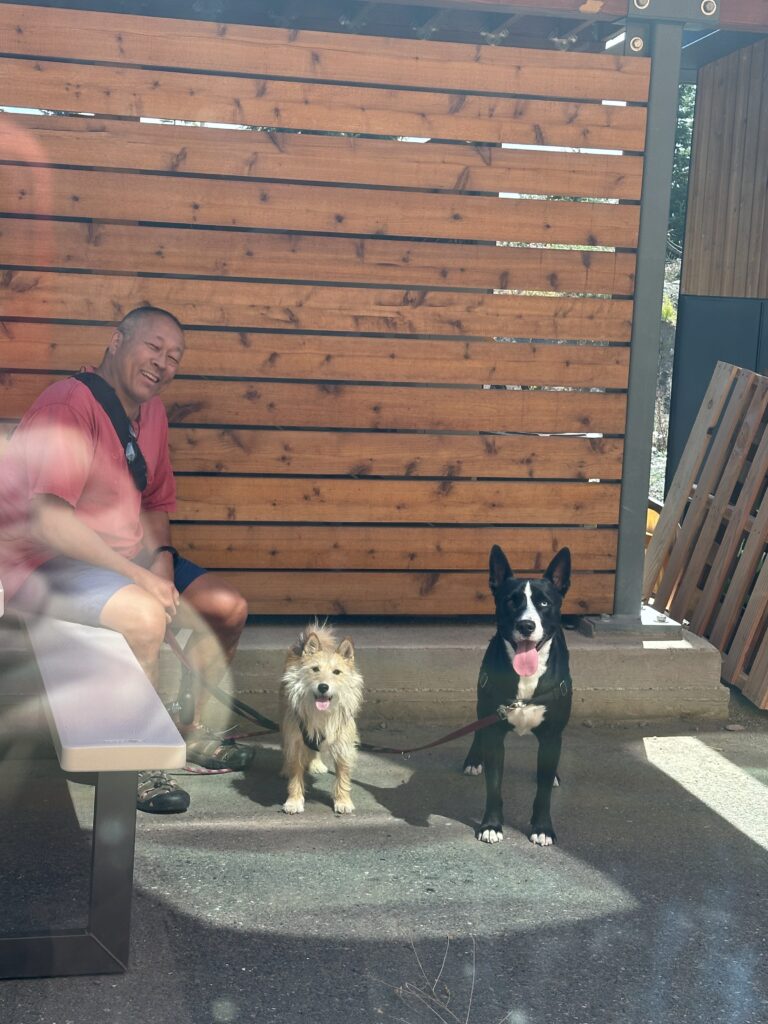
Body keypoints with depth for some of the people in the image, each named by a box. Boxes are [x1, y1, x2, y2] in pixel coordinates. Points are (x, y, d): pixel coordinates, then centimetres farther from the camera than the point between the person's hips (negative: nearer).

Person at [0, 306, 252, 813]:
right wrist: (139, 575, -29)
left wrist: (161, 556, -4)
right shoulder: (71, 405, -21)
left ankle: (188, 730, 20)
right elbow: (49, 522, -30)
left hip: (126, 557, 9)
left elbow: (156, 504, 18)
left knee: (229, 608, 2)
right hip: (45, 563, -9)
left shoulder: (152, 413, 7)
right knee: (145, 615, -34)